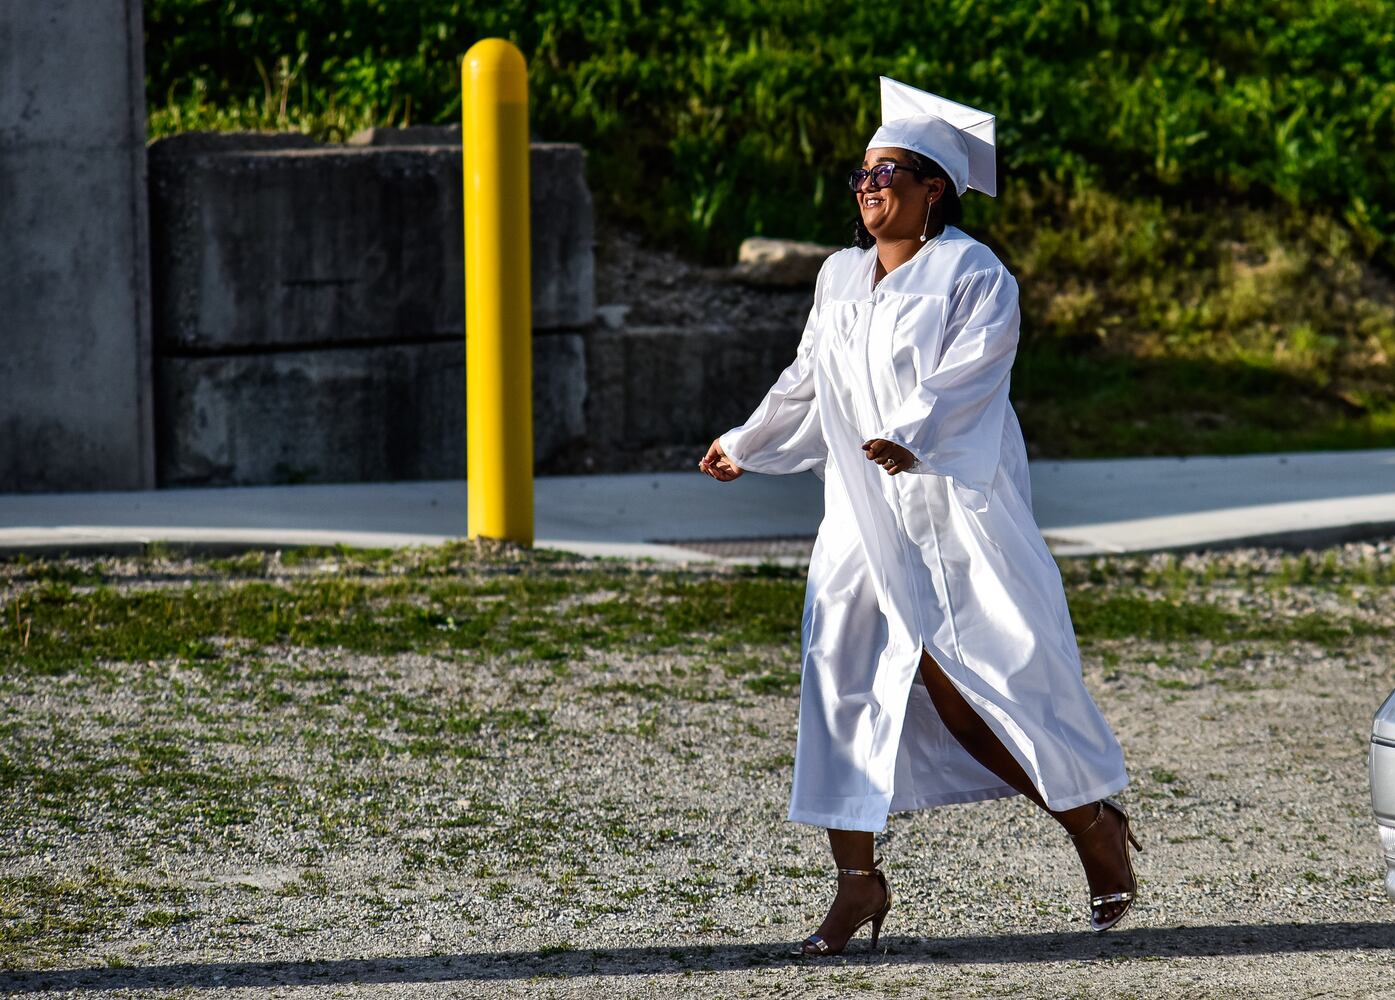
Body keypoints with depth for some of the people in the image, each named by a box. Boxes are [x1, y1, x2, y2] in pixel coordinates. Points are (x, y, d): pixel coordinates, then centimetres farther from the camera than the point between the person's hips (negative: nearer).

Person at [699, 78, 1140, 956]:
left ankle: (1096, 822, 14)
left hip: (956, 505, -6)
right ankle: (858, 879, 0)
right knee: (844, 675, -3)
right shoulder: (841, 279, 17)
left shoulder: (974, 275, -4)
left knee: (969, 677, -7)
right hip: (866, 518, 6)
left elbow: (971, 374, -20)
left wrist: (910, 434, -36)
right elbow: (807, 384, 31)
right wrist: (746, 447, 42)